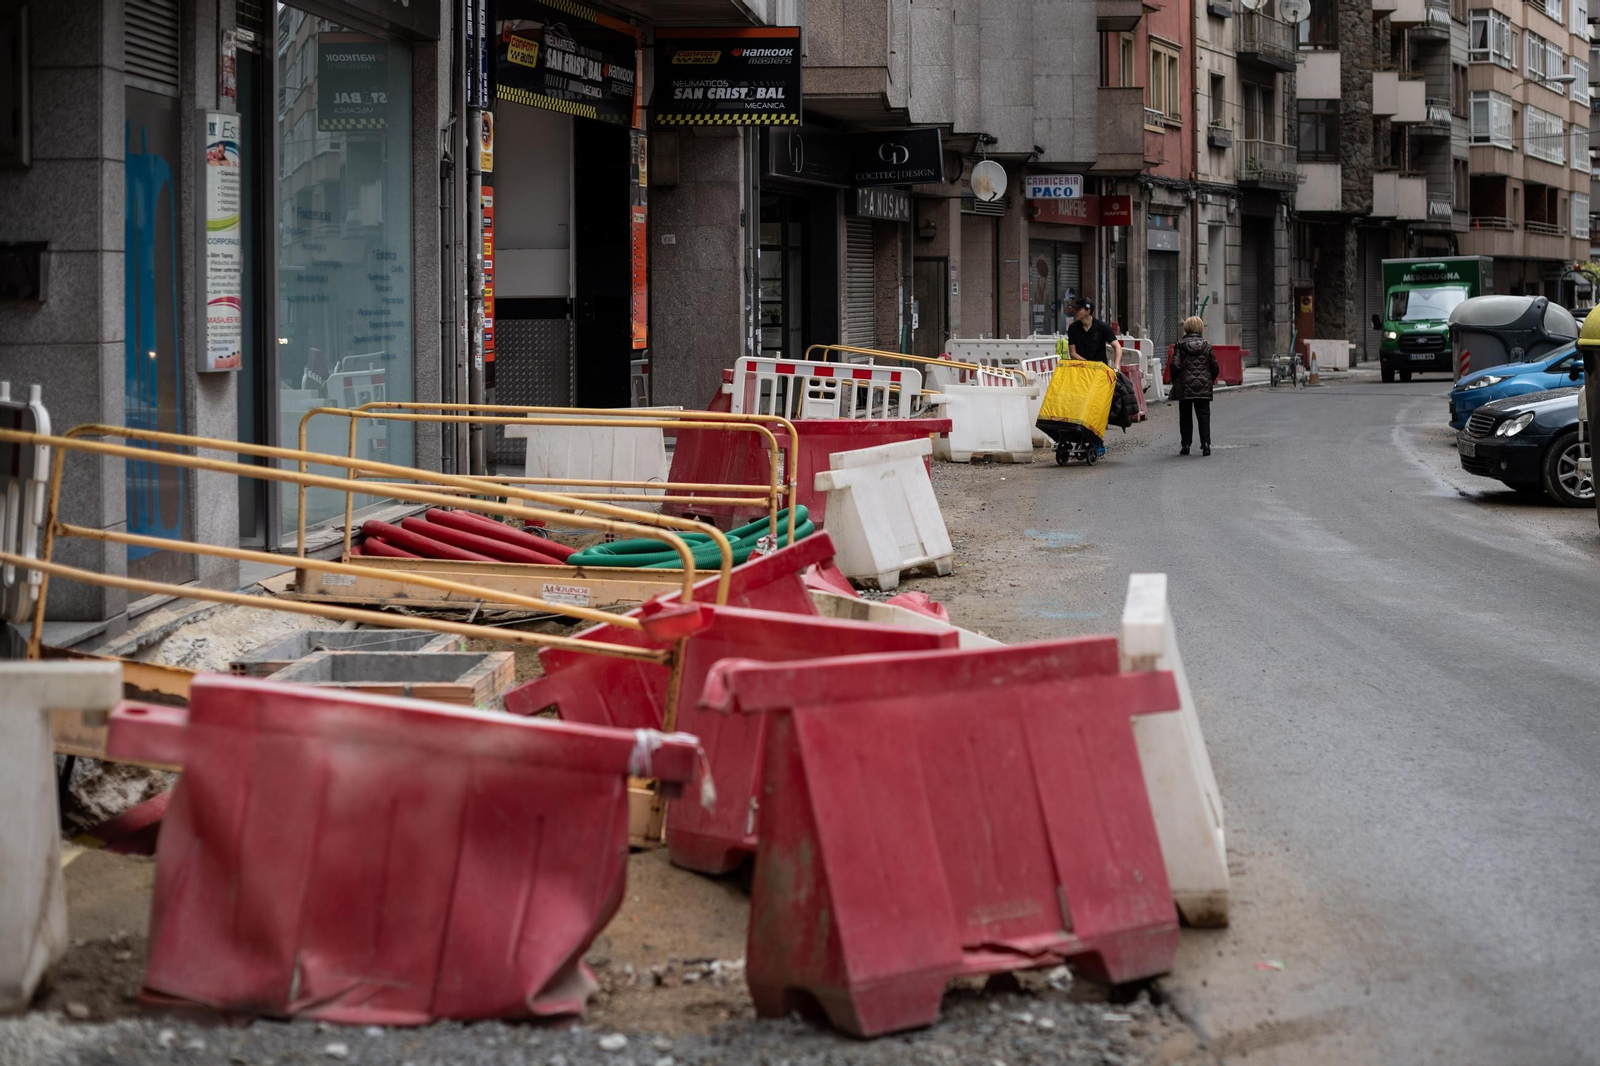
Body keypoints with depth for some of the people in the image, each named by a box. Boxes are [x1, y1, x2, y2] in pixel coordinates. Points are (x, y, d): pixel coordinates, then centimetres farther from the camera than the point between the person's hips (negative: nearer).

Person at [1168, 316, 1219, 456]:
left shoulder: (1180, 345, -4)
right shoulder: (1206, 345, 2)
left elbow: (1175, 366, -9)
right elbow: (1215, 367, 3)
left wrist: (1174, 381, 7)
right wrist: (1210, 381, 18)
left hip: (1185, 387, -1)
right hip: (1203, 387, 1)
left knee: (1185, 417, 7)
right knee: (1203, 415, 3)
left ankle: (1186, 444, 7)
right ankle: (1205, 443, -7)